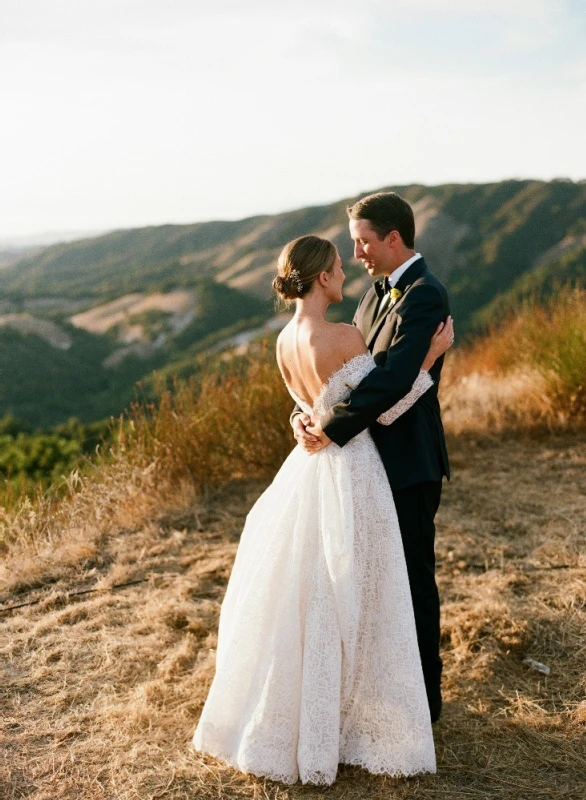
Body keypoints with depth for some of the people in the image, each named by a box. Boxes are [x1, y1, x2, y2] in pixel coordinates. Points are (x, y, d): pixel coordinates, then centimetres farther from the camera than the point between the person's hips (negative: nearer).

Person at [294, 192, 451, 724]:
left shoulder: (424, 297, -19)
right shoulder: (380, 292, 12)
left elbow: (390, 381, -30)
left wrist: (331, 429, -27)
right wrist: (306, 413, -9)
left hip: (409, 464, -9)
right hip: (379, 459, 9)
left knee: (413, 579, 5)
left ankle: (424, 697, 22)